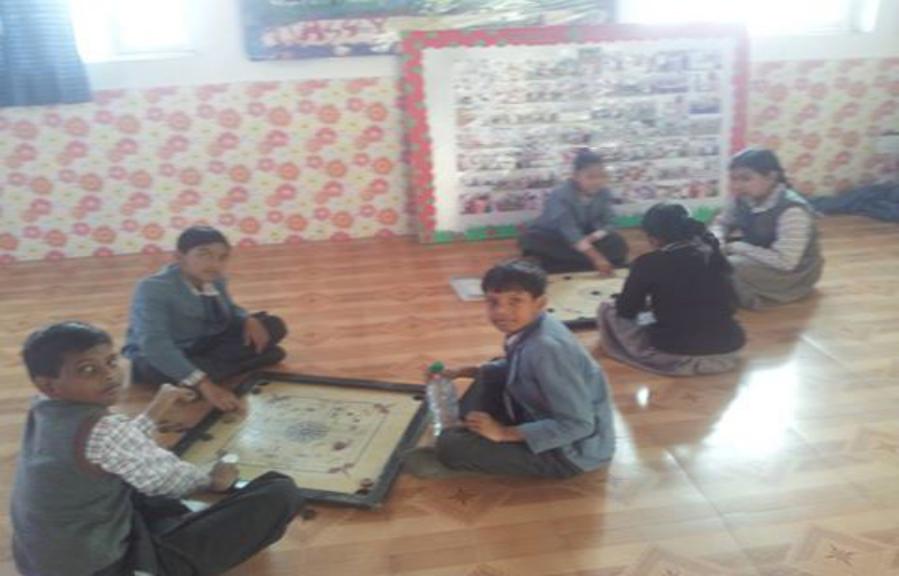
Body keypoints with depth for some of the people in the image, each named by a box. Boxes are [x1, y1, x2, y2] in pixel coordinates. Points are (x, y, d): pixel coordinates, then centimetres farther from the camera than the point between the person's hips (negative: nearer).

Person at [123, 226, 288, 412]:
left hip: (202, 345, 6)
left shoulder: (215, 280, -8)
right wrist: (204, 384, -48)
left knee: (274, 325, -2)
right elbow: (154, 346, -40)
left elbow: (229, 310, 13)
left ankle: (207, 365, -13)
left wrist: (249, 320, -13)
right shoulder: (153, 288, -28)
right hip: (156, 359, -6)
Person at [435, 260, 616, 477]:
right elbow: (513, 369, 18)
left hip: (571, 451, -9)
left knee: (450, 446, -15)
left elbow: (578, 424, -30)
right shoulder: (528, 327, -4)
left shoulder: (546, 347, -31)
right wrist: (463, 372, 5)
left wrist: (505, 433, -23)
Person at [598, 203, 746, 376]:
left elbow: (625, 310, -3)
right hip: (727, 343, 5)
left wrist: (649, 303, 20)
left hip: (675, 346, -4)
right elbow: (730, 305, 17)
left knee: (608, 309, 11)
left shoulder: (648, 263, -11)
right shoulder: (712, 253, 4)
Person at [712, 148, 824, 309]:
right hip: (759, 259, 8)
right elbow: (722, 224, 9)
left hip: (793, 274, -8)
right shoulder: (743, 199, -6)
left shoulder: (792, 210, -30)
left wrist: (735, 247, -28)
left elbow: (784, 262, -35)